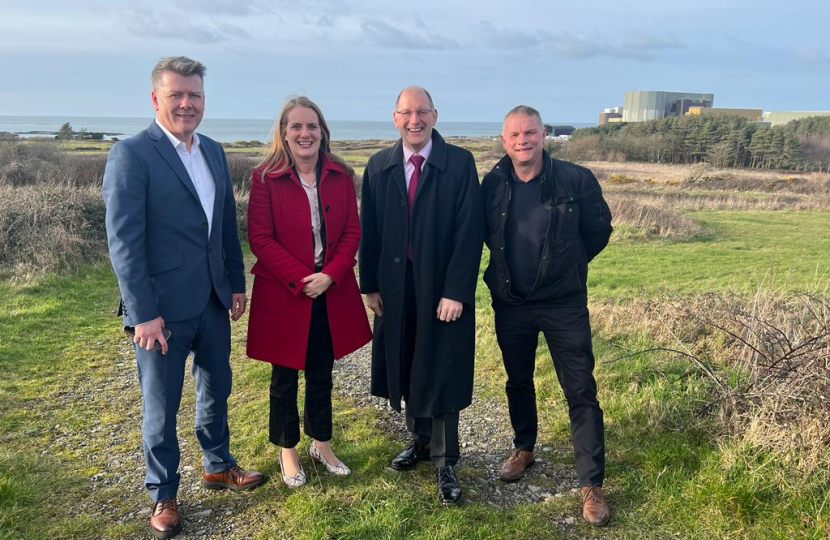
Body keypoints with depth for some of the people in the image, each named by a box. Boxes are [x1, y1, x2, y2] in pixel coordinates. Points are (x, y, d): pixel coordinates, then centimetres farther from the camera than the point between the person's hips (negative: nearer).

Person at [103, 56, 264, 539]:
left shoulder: (214, 152, 8)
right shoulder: (131, 154, -13)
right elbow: (123, 240, -16)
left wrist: (237, 283, 11)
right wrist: (143, 313, -18)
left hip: (213, 301, 6)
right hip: (163, 308, -6)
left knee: (216, 389, 20)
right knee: (161, 407, 9)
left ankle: (218, 466, 41)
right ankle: (163, 495, 28)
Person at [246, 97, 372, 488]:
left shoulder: (340, 176, 2)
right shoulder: (265, 177, -8)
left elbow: (352, 232, 1)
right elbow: (260, 238, -11)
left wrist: (330, 275, -13)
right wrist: (300, 279, -18)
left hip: (331, 293, 3)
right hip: (283, 294, -3)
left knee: (322, 374, 16)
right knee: (285, 376, 11)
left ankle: (322, 444, 33)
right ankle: (287, 452, 28)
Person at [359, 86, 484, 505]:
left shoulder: (460, 163, -7)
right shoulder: (379, 167, 4)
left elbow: (470, 232, -11)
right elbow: (369, 231, 6)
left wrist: (456, 292, -15)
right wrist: (369, 285, 2)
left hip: (443, 290, -3)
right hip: (395, 289, 4)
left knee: (441, 374, 4)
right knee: (406, 370, 15)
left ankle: (444, 462, 19)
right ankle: (420, 441, 37)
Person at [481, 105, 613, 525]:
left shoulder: (576, 180, -11)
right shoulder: (493, 184, -4)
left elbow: (599, 231, 2)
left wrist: (565, 264, 7)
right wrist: (509, 267, 10)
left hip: (564, 304, -3)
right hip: (510, 303, 3)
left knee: (581, 392, -1)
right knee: (518, 382, 19)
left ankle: (591, 484, 11)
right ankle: (524, 448, 43)